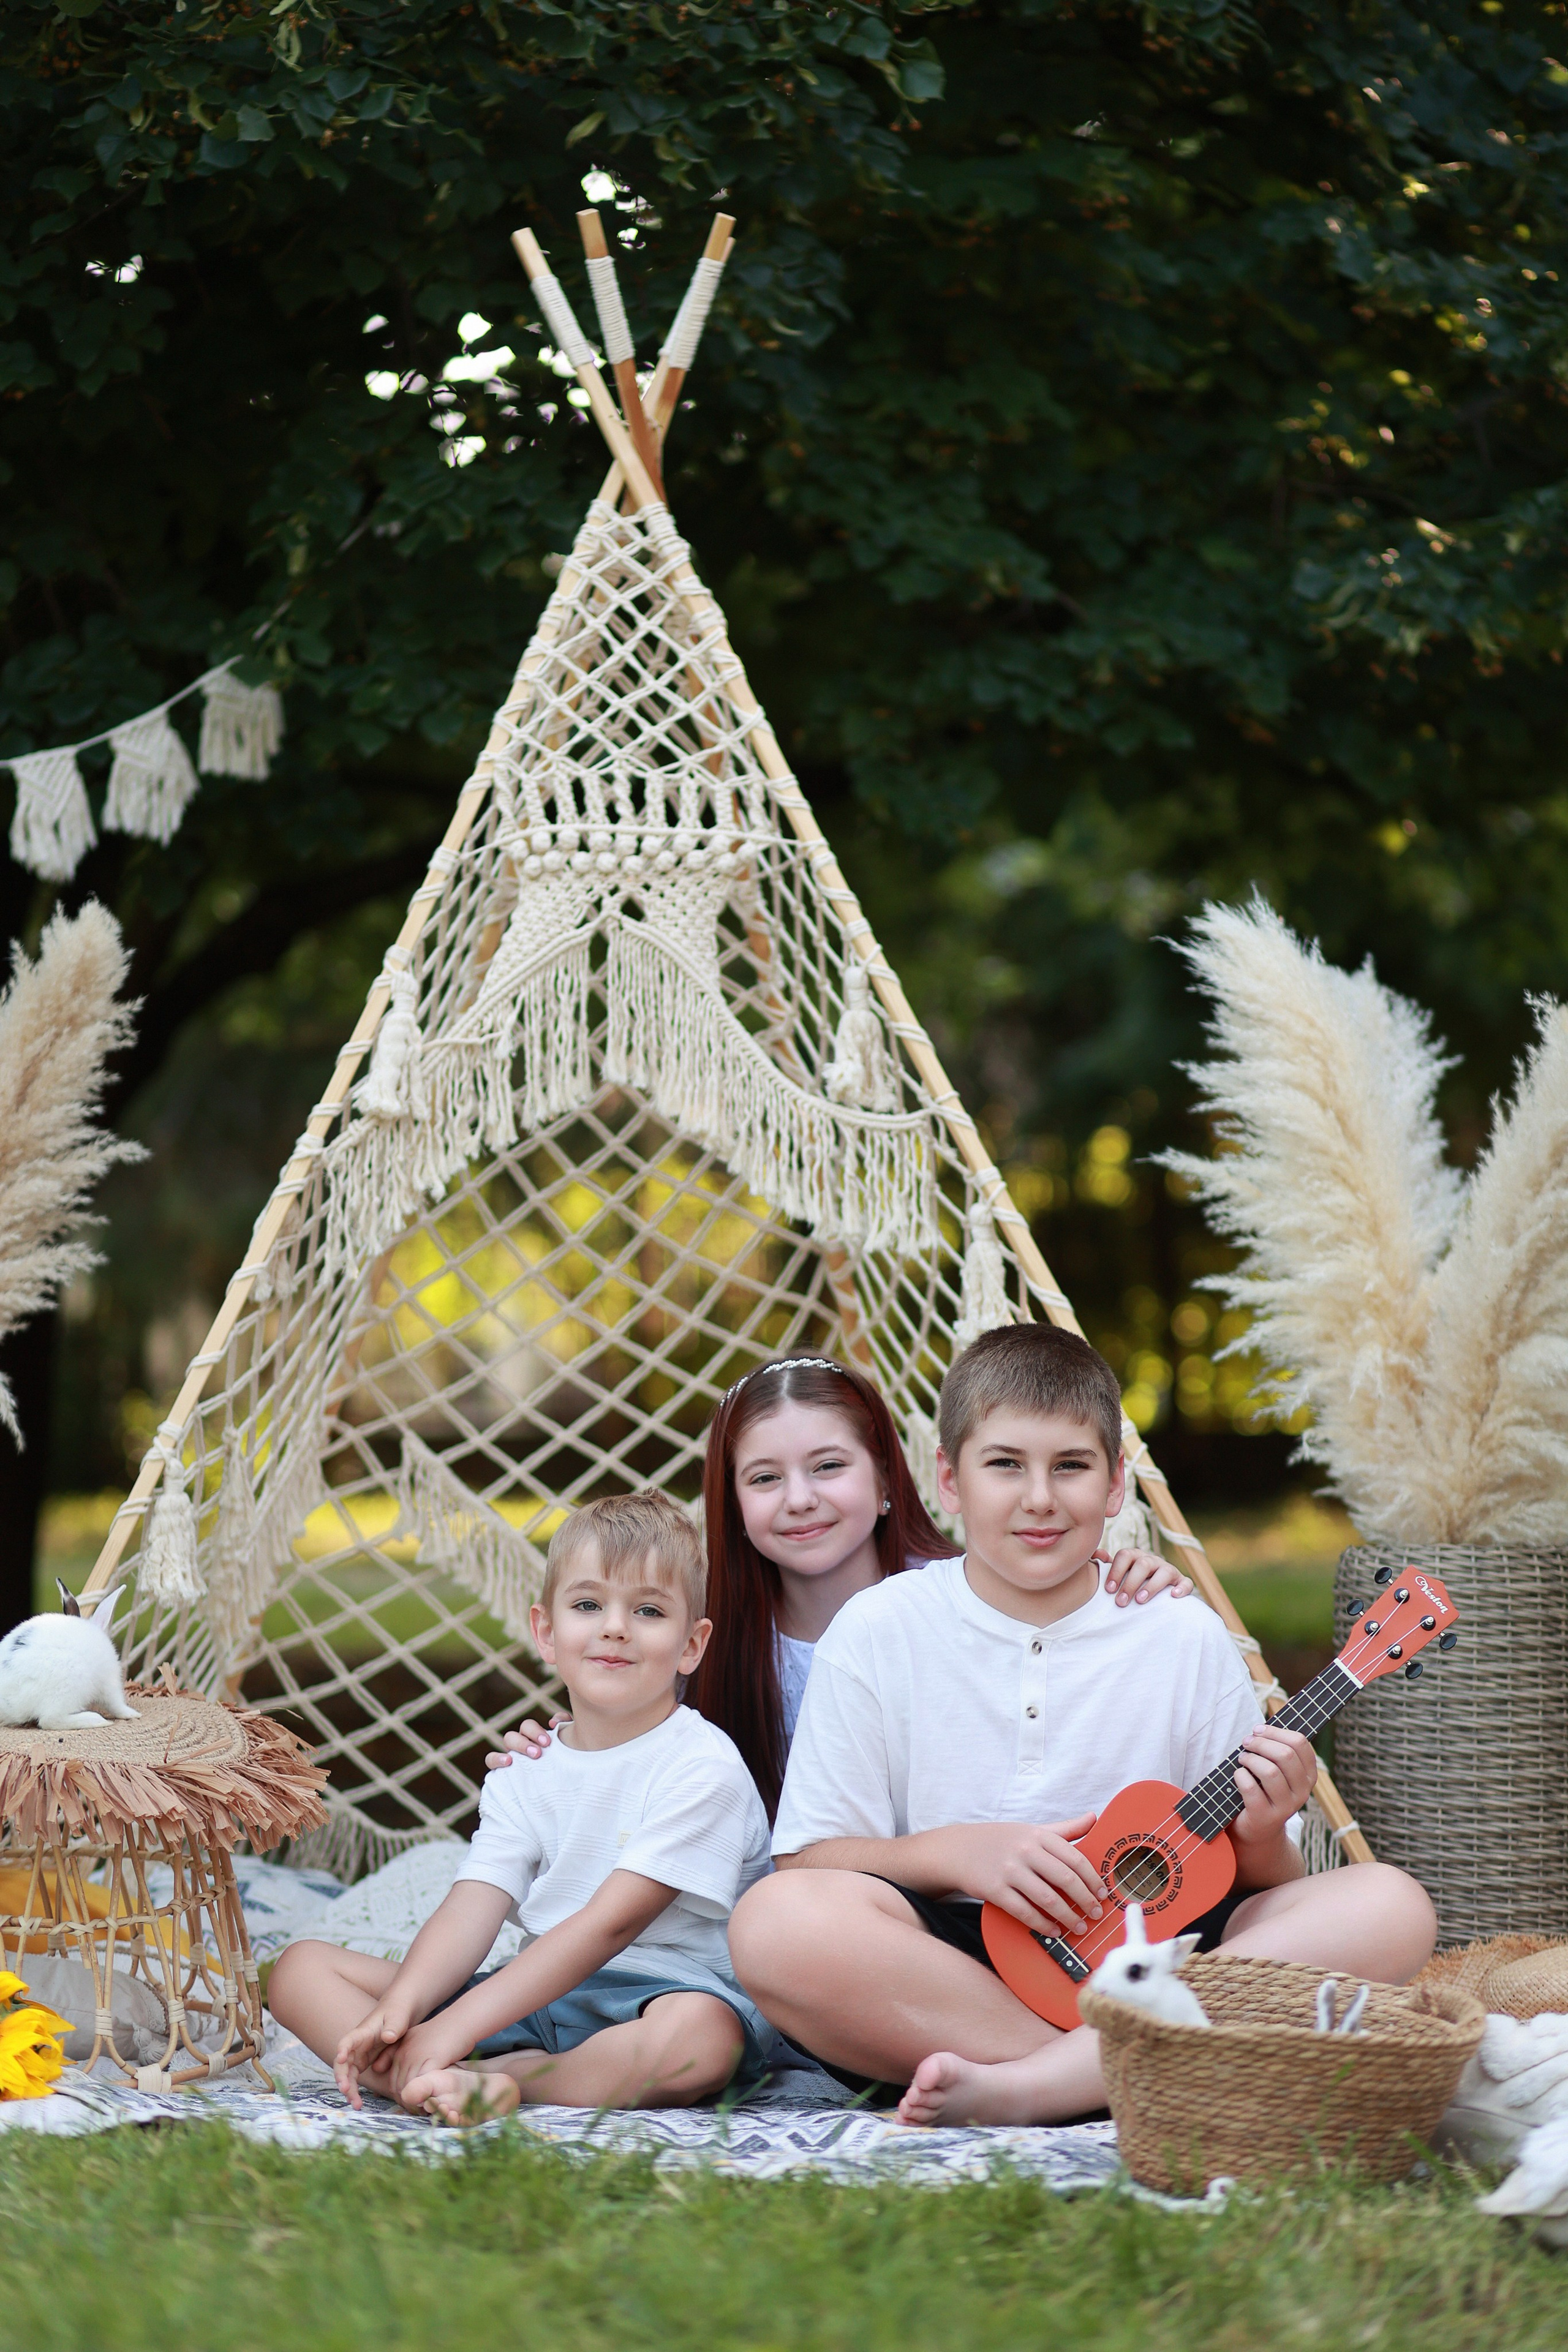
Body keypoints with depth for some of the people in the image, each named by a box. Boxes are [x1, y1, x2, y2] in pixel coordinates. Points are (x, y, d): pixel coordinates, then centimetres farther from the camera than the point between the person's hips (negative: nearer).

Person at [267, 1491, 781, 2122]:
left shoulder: (701, 1768, -10)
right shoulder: (526, 1774, 11)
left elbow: (609, 1923, -18)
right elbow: (470, 1913, -1)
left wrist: (457, 2026, -25)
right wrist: (397, 2011, -23)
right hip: (539, 1994, 6)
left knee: (699, 2035, -43)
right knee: (301, 1968, -4)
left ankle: (483, 2076, -28)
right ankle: (447, 2082, -32)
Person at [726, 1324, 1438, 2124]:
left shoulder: (1184, 1641, 8)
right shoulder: (879, 1631, 5)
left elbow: (1261, 1894, 10)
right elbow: (805, 1864, 2)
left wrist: (1261, 1836, -12)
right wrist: (955, 1852, -14)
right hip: (946, 1957, -2)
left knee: (1391, 1910, -22)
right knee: (776, 1920, -32)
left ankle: (1020, 2086, -34)